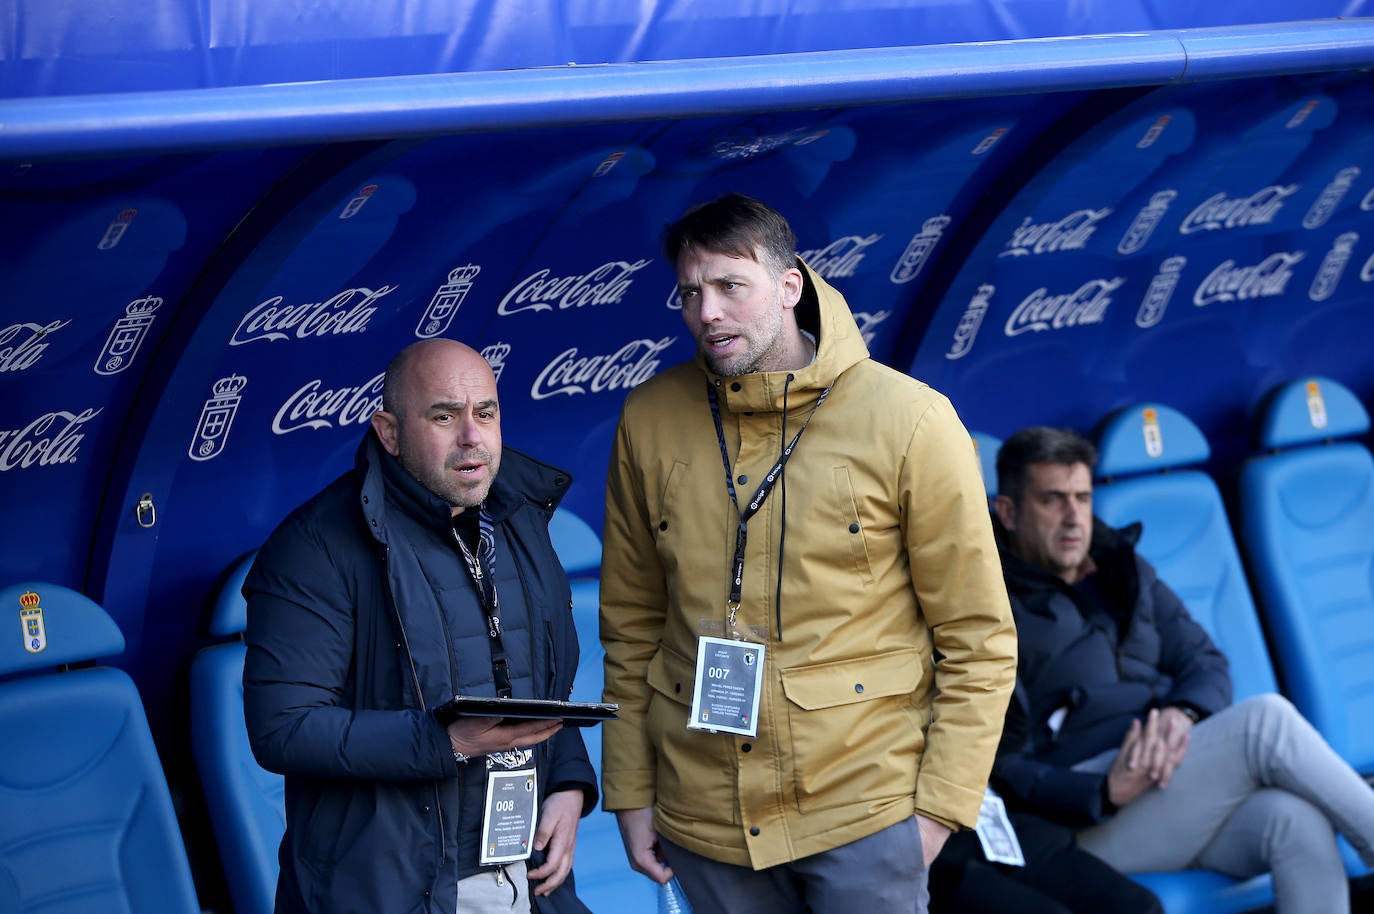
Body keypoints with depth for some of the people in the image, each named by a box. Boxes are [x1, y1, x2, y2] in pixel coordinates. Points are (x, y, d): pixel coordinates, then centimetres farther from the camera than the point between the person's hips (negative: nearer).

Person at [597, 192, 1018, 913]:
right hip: (704, 819, 3)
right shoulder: (649, 422, 2)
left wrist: (941, 806, -7)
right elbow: (632, 624, 10)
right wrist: (630, 793, 9)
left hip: (865, 808, -3)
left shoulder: (908, 421, -8)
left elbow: (978, 640, -4)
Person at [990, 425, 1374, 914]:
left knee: (1299, 821, -28)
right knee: (1265, 721, -25)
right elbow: (998, 769, -7)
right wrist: (1107, 793, -22)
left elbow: (1206, 662, 15)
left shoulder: (1122, 571, 21)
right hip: (1086, 824, -6)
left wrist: (1184, 713, -11)